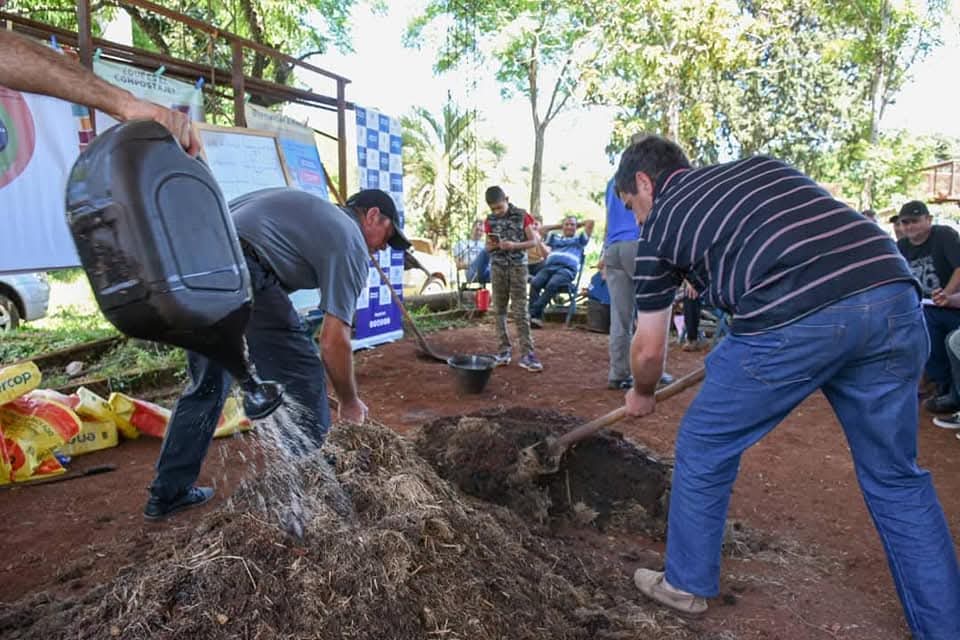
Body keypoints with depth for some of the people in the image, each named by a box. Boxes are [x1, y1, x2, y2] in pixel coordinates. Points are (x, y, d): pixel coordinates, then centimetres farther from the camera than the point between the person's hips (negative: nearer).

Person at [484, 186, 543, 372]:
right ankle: (505, 349, 14)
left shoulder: (522, 216, -3)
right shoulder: (490, 220, 6)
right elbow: (488, 247, 12)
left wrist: (514, 245, -18)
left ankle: (527, 353, -6)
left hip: (518, 266, -3)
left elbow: (534, 241, -2)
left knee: (520, 311, -7)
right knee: (499, 309, 5)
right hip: (498, 267, 3)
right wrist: (494, 245, -12)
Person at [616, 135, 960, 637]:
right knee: (895, 477, 21)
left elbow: (649, 351, 20)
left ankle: (687, 584, 31)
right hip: (894, 293, 6)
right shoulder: (760, 165, 27)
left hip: (793, 319, -6)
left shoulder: (659, 225, 15)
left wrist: (641, 394, 40)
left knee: (704, 447, 16)